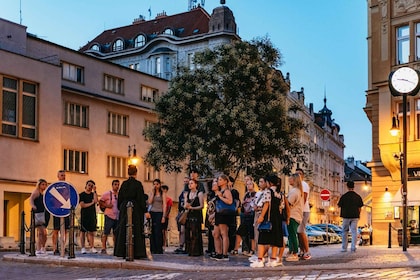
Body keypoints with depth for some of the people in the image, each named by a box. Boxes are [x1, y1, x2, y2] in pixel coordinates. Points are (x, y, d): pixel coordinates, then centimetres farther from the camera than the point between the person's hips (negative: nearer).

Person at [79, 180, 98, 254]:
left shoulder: (93, 194, 14)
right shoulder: (81, 195, 3)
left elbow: (96, 201, -6)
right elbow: (82, 205, -7)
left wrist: (94, 191, -5)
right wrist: (91, 203, -3)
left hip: (92, 215, 3)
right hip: (84, 215, -3)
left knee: (92, 232, 3)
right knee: (83, 231, -2)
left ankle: (92, 247, 5)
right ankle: (83, 248, 1)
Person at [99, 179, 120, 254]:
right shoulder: (107, 194, -1)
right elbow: (100, 202, 0)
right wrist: (106, 205, -14)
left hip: (117, 216, 5)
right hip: (109, 215, -5)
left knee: (116, 233, 9)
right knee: (106, 232, -7)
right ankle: (103, 248, -4)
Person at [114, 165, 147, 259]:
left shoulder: (124, 183, 6)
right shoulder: (138, 184, -8)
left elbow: (120, 197, 10)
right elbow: (141, 198, -10)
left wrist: (120, 208, 19)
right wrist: (144, 211, -6)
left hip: (124, 209, 5)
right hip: (135, 209, -5)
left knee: (123, 230, 9)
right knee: (136, 230, -1)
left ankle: (122, 251, 10)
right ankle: (136, 252, -3)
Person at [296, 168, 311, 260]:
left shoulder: (304, 184, -7)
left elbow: (304, 199, -16)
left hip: (303, 211, -9)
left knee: (301, 232, -13)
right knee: (298, 232, 7)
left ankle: (307, 252, -10)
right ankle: (302, 251, 11)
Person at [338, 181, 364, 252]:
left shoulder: (344, 196, -6)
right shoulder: (358, 197, 0)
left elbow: (340, 206, 0)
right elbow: (360, 207, 4)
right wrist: (358, 215, 17)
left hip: (346, 216, -1)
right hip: (355, 216, 1)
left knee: (345, 232, 10)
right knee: (354, 232, 4)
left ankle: (344, 248, 11)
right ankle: (353, 248, -1)